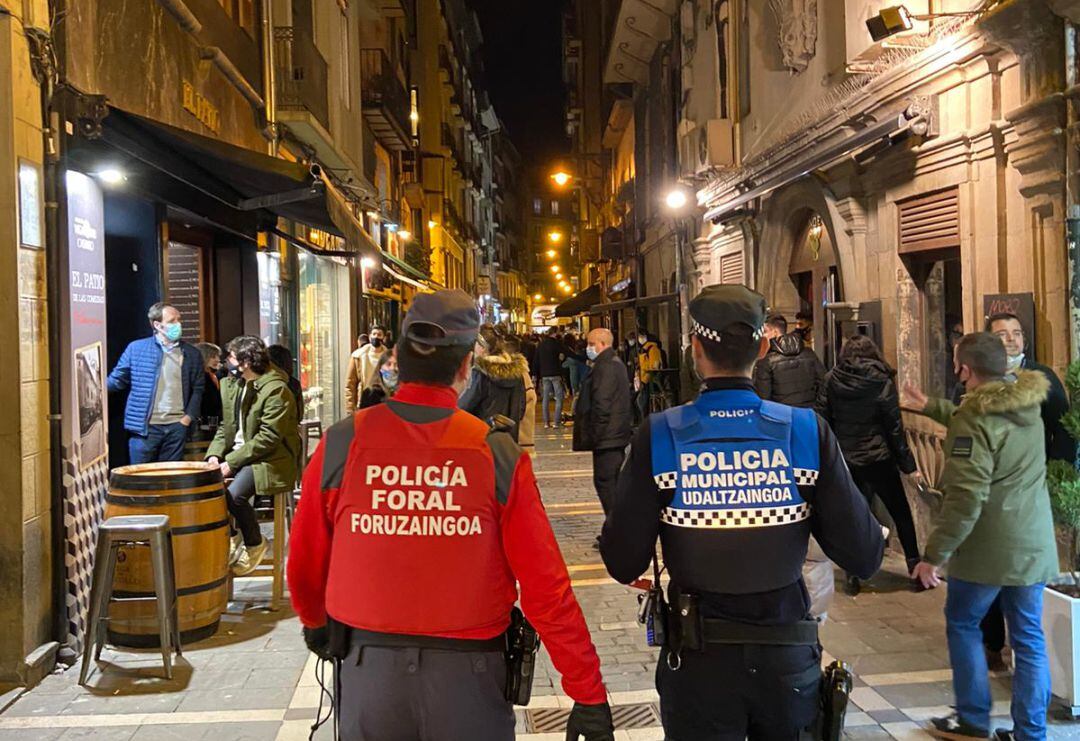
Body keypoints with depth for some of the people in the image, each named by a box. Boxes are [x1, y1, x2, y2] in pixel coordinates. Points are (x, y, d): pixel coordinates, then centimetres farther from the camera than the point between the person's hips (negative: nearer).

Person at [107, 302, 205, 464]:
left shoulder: (192, 354, 6)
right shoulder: (136, 348, 1)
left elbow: (198, 389, 10)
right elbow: (117, 380, 6)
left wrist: (189, 417, 0)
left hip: (176, 426, 2)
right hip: (144, 426, -2)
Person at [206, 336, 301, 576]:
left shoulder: (276, 390, -16)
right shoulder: (232, 385, 11)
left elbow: (268, 438, -20)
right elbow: (226, 426, 15)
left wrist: (232, 462, -21)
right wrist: (215, 454, -3)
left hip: (269, 459, -8)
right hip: (237, 454, 8)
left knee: (234, 495, -29)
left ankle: (255, 543, 0)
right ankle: (229, 536, 9)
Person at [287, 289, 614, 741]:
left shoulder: (342, 445, -8)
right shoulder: (497, 454, -13)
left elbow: (305, 565, 3)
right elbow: (545, 588, -13)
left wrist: (316, 624, 24)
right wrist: (589, 697, -4)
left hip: (368, 668, 2)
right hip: (467, 672, -1)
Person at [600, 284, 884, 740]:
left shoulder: (659, 436, -15)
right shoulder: (808, 432, -13)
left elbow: (623, 564, -14)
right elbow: (863, 556, -12)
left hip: (698, 658, -1)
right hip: (787, 655, 2)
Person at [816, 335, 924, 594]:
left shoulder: (830, 380, -3)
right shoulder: (883, 383, -8)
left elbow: (822, 420, -3)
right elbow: (895, 428, -6)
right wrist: (908, 465, 0)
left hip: (845, 460, 2)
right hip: (878, 459, -2)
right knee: (901, 513, 13)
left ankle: (852, 575, 12)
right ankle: (915, 566, 18)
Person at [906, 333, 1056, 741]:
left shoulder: (974, 419, -20)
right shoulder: (1028, 403, 3)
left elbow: (965, 500, -24)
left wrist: (935, 554, -18)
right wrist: (930, 407, 33)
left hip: (987, 550, -6)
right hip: (1035, 545, 7)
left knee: (962, 625, 13)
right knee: (1028, 638, 12)